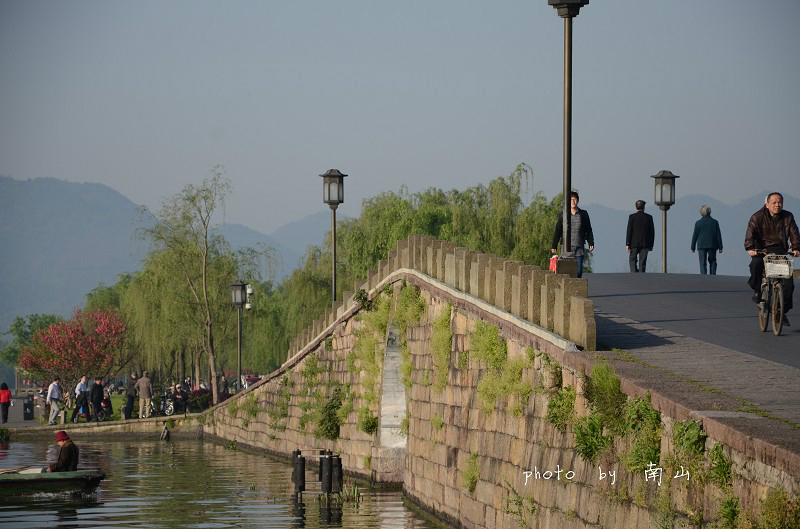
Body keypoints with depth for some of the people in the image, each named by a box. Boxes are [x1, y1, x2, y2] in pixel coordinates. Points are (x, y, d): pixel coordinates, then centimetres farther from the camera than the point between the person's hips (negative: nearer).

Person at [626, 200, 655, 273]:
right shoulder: (649, 217, 1)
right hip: (645, 244, 1)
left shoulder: (632, 217, -4)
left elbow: (629, 231, -6)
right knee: (642, 262, 3)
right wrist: (651, 244, 10)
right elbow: (652, 231, 3)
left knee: (632, 260, 9)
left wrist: (627, 244, -4)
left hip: (634, 243, -1)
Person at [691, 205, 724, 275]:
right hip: (712, 245, 2)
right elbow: (718, 235, 2)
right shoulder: (715, 222, 0)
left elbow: (695, 236, 0)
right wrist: (720, 247, 8)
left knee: (702, 263, -1)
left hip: (702, 246, -2)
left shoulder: (698, 223, -5)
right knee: (712, 262, 13)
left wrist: (693, 247, 9)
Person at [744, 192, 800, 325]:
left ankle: (783, 310, 6)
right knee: (756, 264, -37)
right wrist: (750, 248, -33)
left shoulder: (788, 217, 7)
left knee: (788, 283, -9)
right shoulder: (757, 217, -3)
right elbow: (750, 233, -15)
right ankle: (757, 290, -10)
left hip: (780, 250, 2)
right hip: (762, 249, -2)